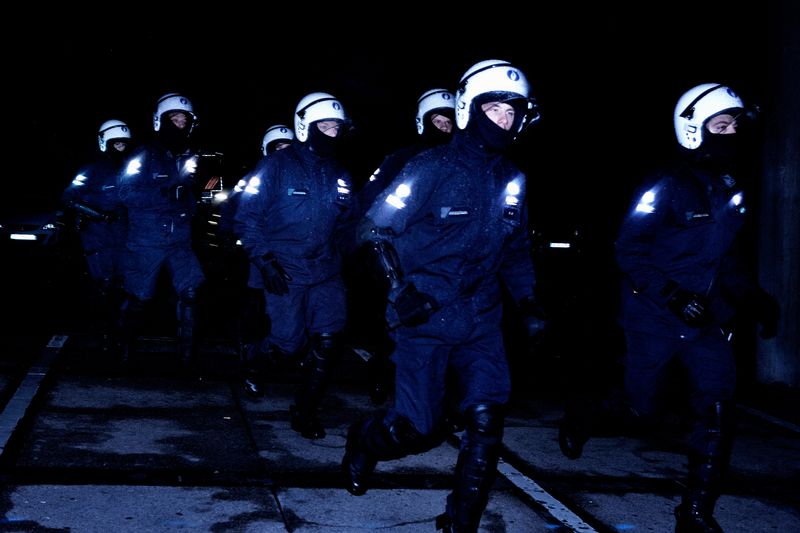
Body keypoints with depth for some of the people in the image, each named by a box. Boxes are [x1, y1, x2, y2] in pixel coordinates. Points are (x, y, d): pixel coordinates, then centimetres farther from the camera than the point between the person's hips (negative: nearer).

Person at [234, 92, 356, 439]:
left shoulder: (339, 176, 11)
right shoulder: (277, 167, -5)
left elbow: (345, 224, 24)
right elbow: (247, 217, -6)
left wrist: (337, 255, 12)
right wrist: (264, 260, -12)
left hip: (326, 273, 4)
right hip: (285, 273, -4)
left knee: (327, 342, -6)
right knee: (288, 344, -2)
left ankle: (305, 410, 11)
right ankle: (252, 359, 33)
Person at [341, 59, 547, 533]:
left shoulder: (511, 179, 7)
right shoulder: (432, 168, -10)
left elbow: (516, 248, 19)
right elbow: (375, 228, -6)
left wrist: (529, 299, 5)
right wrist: (402, 286, -16)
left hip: (481, 320, 5)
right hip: (426, 316, -4)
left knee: (487, 419, -10)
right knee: (421, 430, -3)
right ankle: (365, 440, 31)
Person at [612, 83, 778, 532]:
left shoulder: (734, 189, 6)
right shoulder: (669, 185, -16)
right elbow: (629, 248, -16)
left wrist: (753, 295, 6)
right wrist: (671, 294, -25)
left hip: (706, 318, 6)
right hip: (655, 317, -5)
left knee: (717, 411, -5)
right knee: (643, 408, 6)